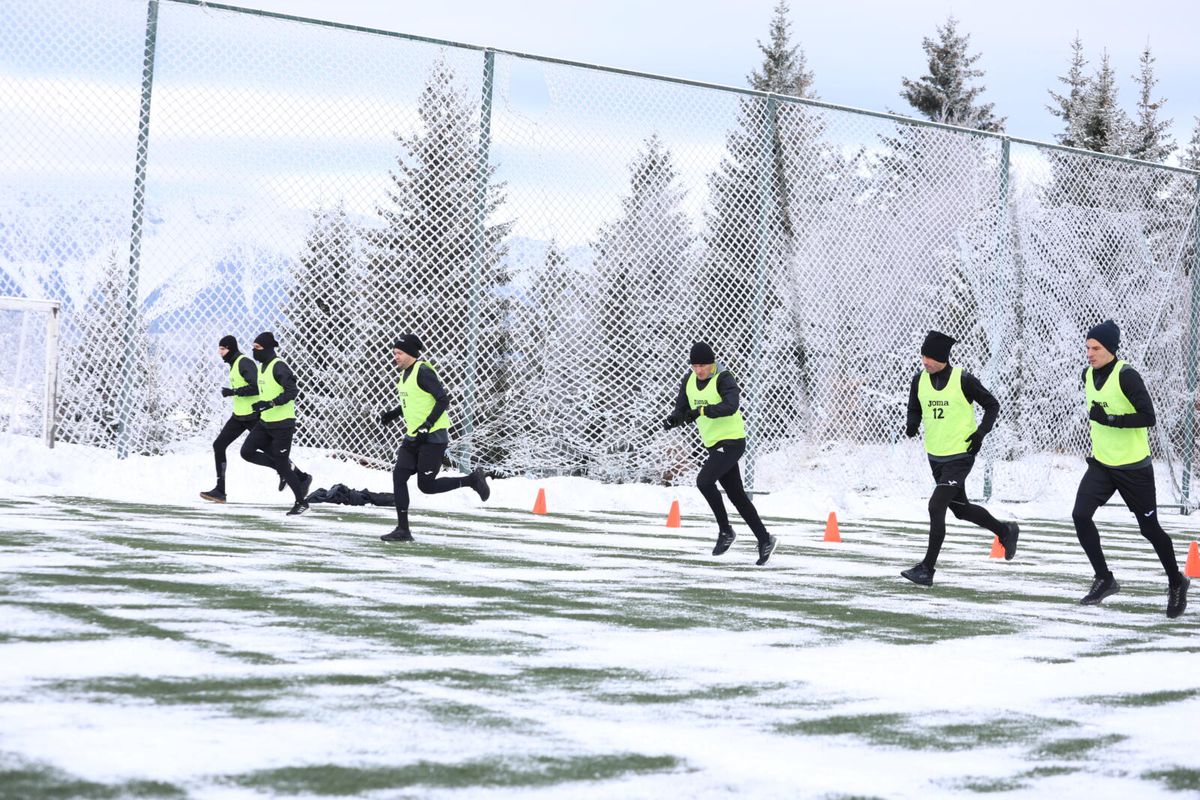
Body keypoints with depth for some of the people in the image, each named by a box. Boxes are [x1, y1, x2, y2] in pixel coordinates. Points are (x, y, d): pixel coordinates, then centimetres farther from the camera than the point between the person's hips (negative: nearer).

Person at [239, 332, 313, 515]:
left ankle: (301, 503, 11)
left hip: (282, 424, -9)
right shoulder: (262, 366, 11)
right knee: (247, 452, 0)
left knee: (281, 464, -4)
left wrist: (270, 403, -31)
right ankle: (287, 468, 13)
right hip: (265, 422, 9)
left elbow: (292, 391, -24)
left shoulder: (279, 367, -17)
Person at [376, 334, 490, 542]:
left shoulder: (423, 372, -15)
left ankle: (473, 479, 11)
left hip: (433, 436, -9)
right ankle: (403, 529, 2)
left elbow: (443, 399, -18)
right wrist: (393, 414, 14)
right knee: (399, 476, -3)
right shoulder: (405, 374, 13)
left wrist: (427, 425, -24)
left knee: (426, 485, -7)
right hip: (414, 437, 9)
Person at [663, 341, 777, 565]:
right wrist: (673, 420, -16)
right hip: (713, 444, 8)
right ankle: (765, 540, 19)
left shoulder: (723, 379, -16)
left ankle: (725, 530, -7)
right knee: (736, 495, 11)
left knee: (704, 480, -22)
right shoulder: (689, 380, 5)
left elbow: (731, 405, -33)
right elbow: (682, 409, 6)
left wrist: (703, 411, -44)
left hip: (732, 442, -8)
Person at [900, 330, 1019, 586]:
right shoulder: (920, 380, -1)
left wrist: (981, 432, -16)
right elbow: (915, 410, 12)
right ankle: (1005, 531, 42)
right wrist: (912, 425, -11)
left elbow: (992, 405, -3)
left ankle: (927, 568, -9)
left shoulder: (963, 380, -15)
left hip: (960, 456, -7)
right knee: (960, 508, 19)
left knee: (936, 506, -16)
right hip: (935, 457, 7)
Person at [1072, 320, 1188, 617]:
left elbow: (1148, 417, -23)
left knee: (1149, 527, 5)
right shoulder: (1088, 374, 4)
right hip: (1101, 464, 6)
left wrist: (1110, 419, -30)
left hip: (1134, 467, -6)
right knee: (1080, 515, -10)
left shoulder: (1126, 376, -19)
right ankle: (1104, 579, 4)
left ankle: (1176, 583, 27)